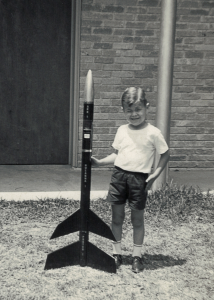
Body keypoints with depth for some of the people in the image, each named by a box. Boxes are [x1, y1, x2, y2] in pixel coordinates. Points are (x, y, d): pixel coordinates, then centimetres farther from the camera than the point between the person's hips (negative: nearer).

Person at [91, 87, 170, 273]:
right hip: (119, 175, 4)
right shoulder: (122, 131, 7)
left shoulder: (153, 133, -6)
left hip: (139, 179, -4)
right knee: (117, 217, 9)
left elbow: (165, 154, 0)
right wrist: (100, 162, 3)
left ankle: (137, 256, 21)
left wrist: (155, 174, -10)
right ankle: (117, 254, 24)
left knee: (138, 219, 6)